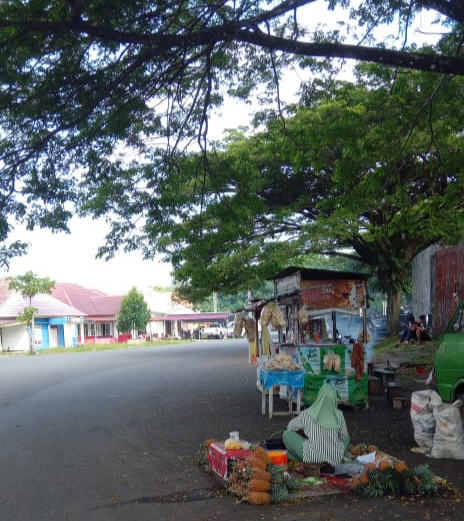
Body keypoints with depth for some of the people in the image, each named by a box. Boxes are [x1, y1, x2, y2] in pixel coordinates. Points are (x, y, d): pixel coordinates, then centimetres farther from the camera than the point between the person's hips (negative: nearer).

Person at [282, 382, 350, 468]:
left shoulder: (307, 414, -9)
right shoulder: (339, 415, -5)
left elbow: (290, 426, 7)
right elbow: (345, 437, 8)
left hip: (312, 457, -2)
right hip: (335, 458, 2)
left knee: (287, 434, 10)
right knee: (346, 438, 30)